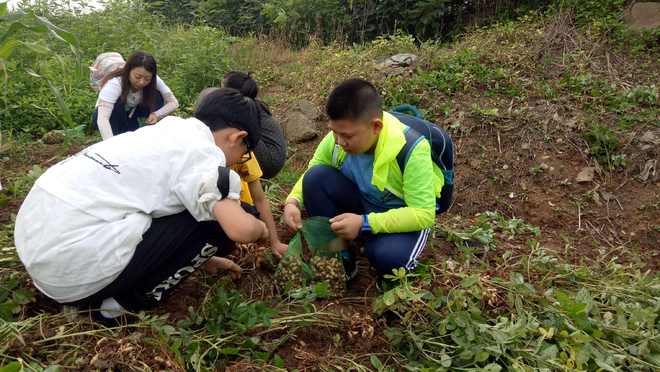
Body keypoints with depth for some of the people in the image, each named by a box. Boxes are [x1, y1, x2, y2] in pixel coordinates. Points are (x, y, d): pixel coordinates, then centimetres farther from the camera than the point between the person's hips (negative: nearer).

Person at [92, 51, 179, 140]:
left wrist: (157, 114, -39)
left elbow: (173, 102, -20)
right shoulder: (114, 83, -36)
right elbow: (102, 119, -45)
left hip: (130, 114, 3)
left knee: (157, 96, -23)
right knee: (118, 104, -36)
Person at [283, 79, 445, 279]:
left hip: (405, 217, -4)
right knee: (315, 177, -21)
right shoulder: (338, 137, -17)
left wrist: (365, 223, -37)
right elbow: (310, 176, -2)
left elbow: (424, 215, -30)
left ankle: (393, 279, 3)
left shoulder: (411, 150, -30)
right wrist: (293, 202, -24)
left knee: (388, 256, -37)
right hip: (361, 203, 5)